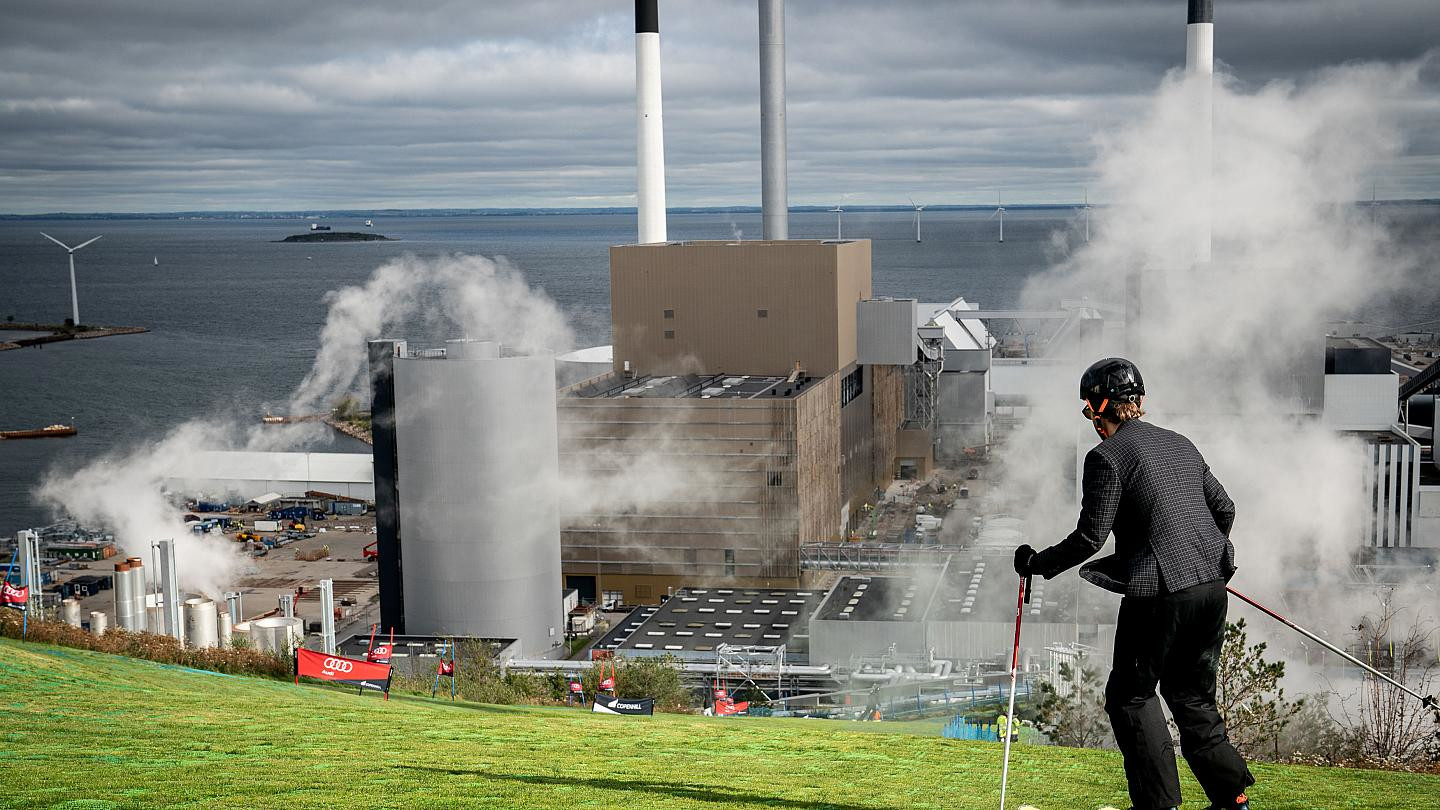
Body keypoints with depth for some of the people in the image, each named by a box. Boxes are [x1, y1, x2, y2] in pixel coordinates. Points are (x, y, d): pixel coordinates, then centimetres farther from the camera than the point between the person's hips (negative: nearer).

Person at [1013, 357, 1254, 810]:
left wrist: (1037, 564, 3)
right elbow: (1224, 509, 20)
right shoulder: (1180, 444, 14)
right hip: (1211, 585, 8)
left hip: (1161, 592, -8)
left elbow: (1089, 539, -11)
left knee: (1130, 695, 7)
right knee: (1190, 694, 19)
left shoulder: (1107, 456, -8)